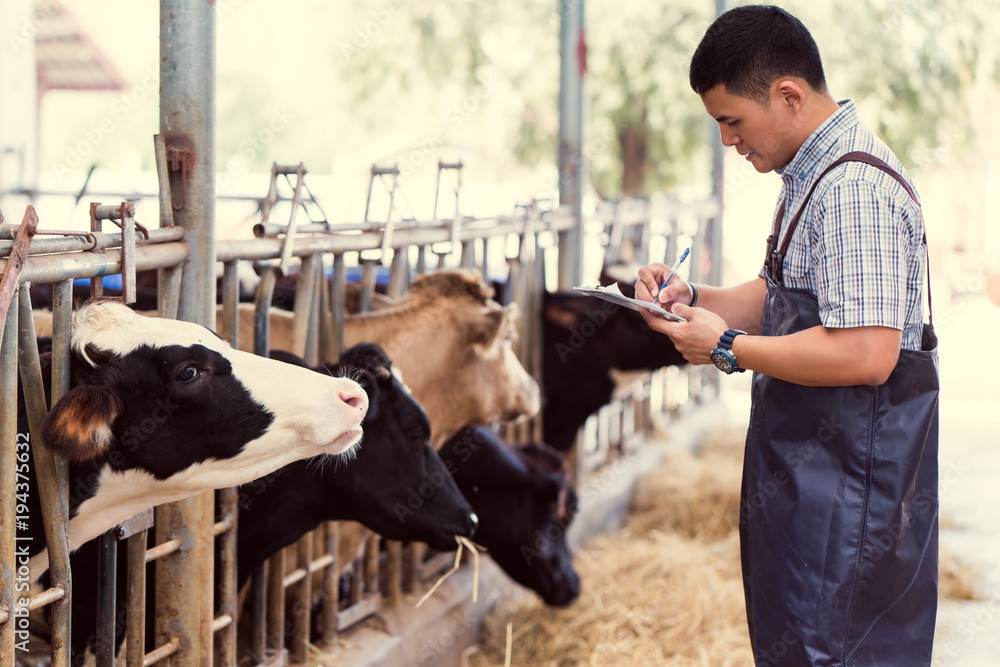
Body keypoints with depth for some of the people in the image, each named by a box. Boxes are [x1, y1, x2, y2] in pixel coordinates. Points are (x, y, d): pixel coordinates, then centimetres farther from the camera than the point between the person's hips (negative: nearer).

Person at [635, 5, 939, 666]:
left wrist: (728, 349, -19)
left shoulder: (854, 190, -22)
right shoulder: (816, 174, 12)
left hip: (846, 482, -11)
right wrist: (693, 297, 6)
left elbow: (864, 354, -29)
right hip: (811, 470, 11)